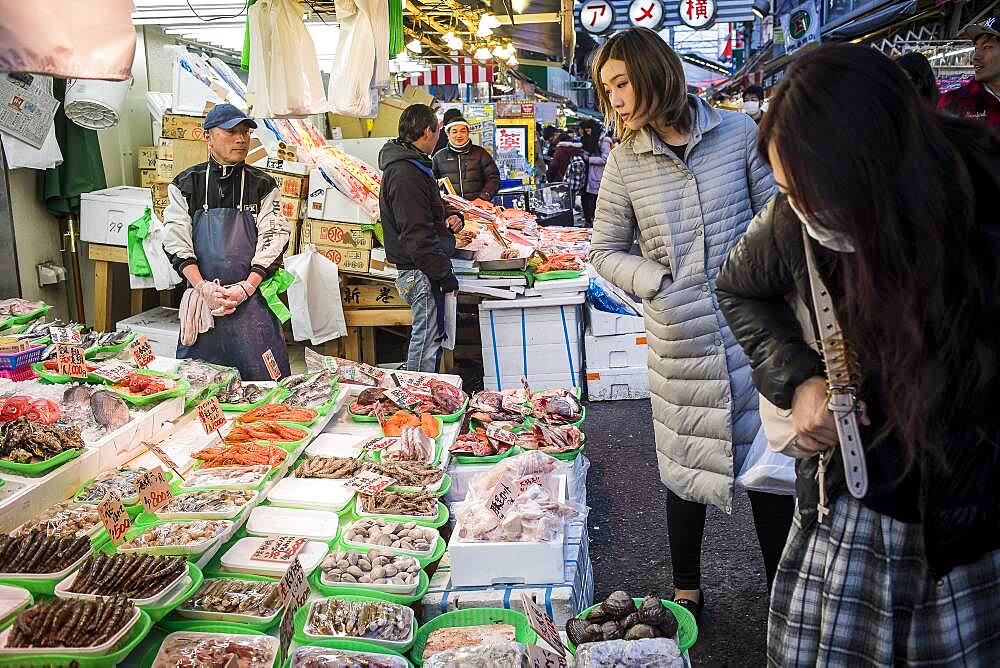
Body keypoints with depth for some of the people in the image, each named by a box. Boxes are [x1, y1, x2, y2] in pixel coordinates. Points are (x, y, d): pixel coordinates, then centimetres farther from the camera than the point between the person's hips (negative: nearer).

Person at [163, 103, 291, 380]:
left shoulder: (263, 186, 5)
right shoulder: (186, 184, 7)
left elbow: (273, 241, -2)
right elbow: (176, 241, 0)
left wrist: (245, 289, -14)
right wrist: (204, 288, -13)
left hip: (252, 300, -1)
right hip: (201, 300, 1)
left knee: (263, 382, -1)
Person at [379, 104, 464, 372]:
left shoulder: (413, 164, 15)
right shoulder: (405, 174, -20)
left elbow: (430, 209, 28)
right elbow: (416, 235, -24)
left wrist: (452, 216, 5)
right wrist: (444, 275, -20)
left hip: (426, 269, 11)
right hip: (421, 272, -11)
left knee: (432, 336, 18)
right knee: (427, 340, -4)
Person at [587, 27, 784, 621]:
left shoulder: (739, 132, -2)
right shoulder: (626, 161, 0)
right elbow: (606, 250, 6)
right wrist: (662, 284, -11)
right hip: (680, 341, 1)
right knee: (686, 465, 12)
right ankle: (687, 590, 31)